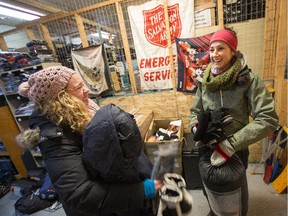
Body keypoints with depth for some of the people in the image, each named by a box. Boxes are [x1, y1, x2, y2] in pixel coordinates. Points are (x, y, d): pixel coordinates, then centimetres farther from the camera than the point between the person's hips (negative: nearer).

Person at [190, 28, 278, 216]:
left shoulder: (248, 79, -16)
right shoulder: (205, 81, -5)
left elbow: (268, 119, -22)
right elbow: (195, 111, 5)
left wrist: (229, 145, -26)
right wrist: (197, 129, -15)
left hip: (234, 152, -3)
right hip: (207, 150, 4)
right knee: (211, 193, 28)